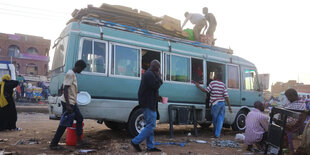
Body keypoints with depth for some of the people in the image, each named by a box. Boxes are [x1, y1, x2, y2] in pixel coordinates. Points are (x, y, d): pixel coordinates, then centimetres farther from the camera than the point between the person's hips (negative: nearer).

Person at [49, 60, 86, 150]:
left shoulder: (73, 74, 14)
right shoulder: (70, 74, -15)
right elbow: (65, 89, -21)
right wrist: (68, 105, -25)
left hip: (72, 103, 10)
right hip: (68, 102, -10)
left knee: (79, 119, 14)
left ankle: (79, 140, 21)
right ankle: (53, 144, 7)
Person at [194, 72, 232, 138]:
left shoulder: (213, 83, -3)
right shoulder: (223, 85, 8)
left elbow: (206, 90, -4)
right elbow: (226, 96, 2)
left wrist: (198, 86, 7)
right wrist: (229, 106, 3)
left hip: (215, 103, -4)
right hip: (222, 103, 4)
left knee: (215, 119, 12)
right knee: (220, 119, 5)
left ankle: (215, 133, 26)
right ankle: (217, 134, 1)